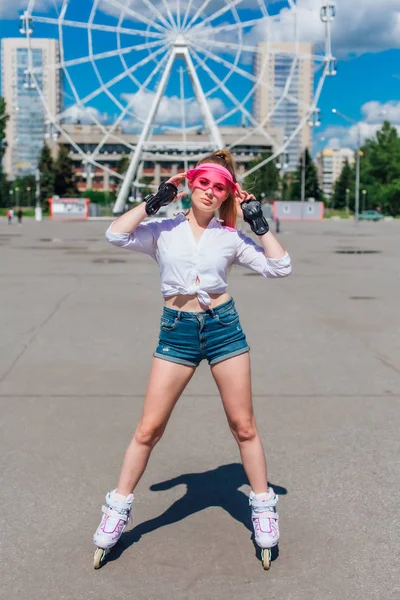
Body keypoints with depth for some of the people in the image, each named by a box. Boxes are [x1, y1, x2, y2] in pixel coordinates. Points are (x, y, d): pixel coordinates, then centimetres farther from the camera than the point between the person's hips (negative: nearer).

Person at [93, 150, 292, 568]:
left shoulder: (230, 238, 5)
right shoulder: (164, 231, 4)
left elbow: (280, 266, 0)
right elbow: (116, 235, -13)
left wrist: (259, 223, -3)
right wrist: (154, 201, -8)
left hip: (223, 327, 1)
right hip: (177, 332, 0)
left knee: (243, 427, 8)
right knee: (148, 429, 3)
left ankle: (263, 507, 27)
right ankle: (118, 509, 20)